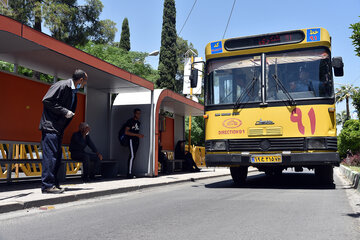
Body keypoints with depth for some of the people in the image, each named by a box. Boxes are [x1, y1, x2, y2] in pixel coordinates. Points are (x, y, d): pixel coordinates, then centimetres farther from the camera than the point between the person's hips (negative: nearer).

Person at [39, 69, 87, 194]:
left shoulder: (74, 92, 16)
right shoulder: (62, 85, -11)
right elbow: (47, 100, -17)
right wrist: (64, 111, -17)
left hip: (58, 129, 9)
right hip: (50, 126, -9)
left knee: (57, 157, 9)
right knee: (50, 156, -10)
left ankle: (54, 184, 15)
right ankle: (47, 186, -7)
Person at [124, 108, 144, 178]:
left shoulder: (138, 122, 19)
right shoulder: (130, 121, -4)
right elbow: (126, 132, -12)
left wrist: (140, 135, 5)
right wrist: (137, 135, -15)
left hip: (136, 140, 7)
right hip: (131, 140, -7)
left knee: (133, 157, 6)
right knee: (132, 156, -15)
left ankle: (130, 173, 8)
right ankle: (129, 173, -16)